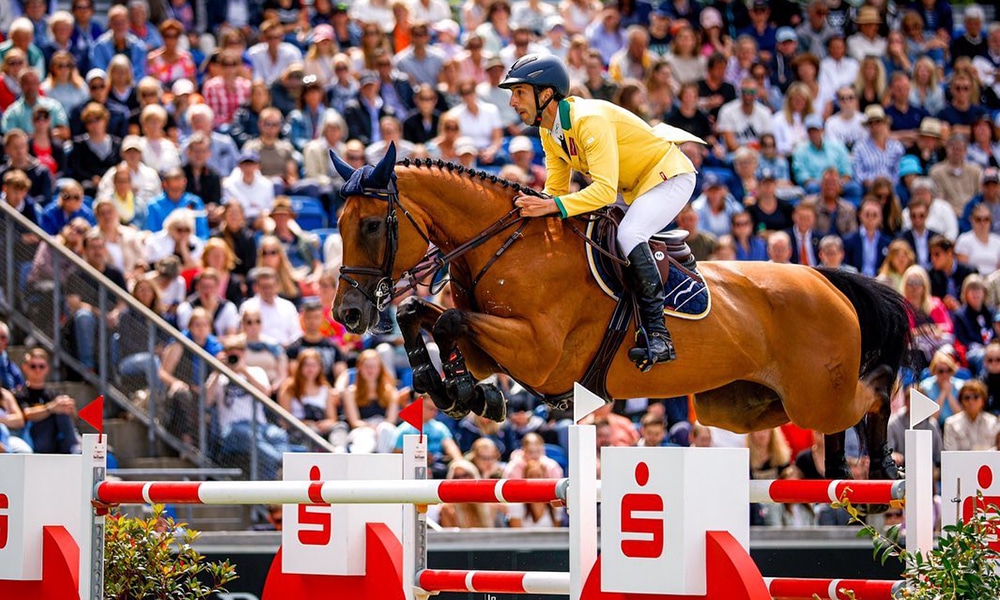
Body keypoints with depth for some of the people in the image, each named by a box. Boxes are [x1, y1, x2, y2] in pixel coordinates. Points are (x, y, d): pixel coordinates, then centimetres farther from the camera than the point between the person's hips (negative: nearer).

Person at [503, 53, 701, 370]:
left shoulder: (590, 120, -31)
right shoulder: (549, 132, -2)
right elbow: (555, 190, 4)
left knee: (628, 234, -31)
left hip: (669, 176, -10)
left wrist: (553, 206, -47)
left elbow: (605, 190, -39)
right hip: (634, 187, 10)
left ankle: (658, 336, -32)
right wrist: (534, 206, -18)